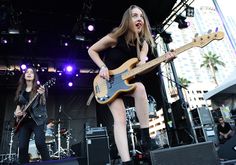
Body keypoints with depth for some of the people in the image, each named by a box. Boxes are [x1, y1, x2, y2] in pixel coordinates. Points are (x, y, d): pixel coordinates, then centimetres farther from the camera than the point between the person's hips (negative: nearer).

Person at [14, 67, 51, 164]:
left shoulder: (38, 88, 2)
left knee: (40, 143, -18)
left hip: (37, 119, -4)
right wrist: (16, 112, 1)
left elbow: (43, 104, -9)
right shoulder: (20, 90, 15)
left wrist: (42, 94, -28)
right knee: (22, 147, -2)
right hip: (24, 121, 5)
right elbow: (18, 105, 22)